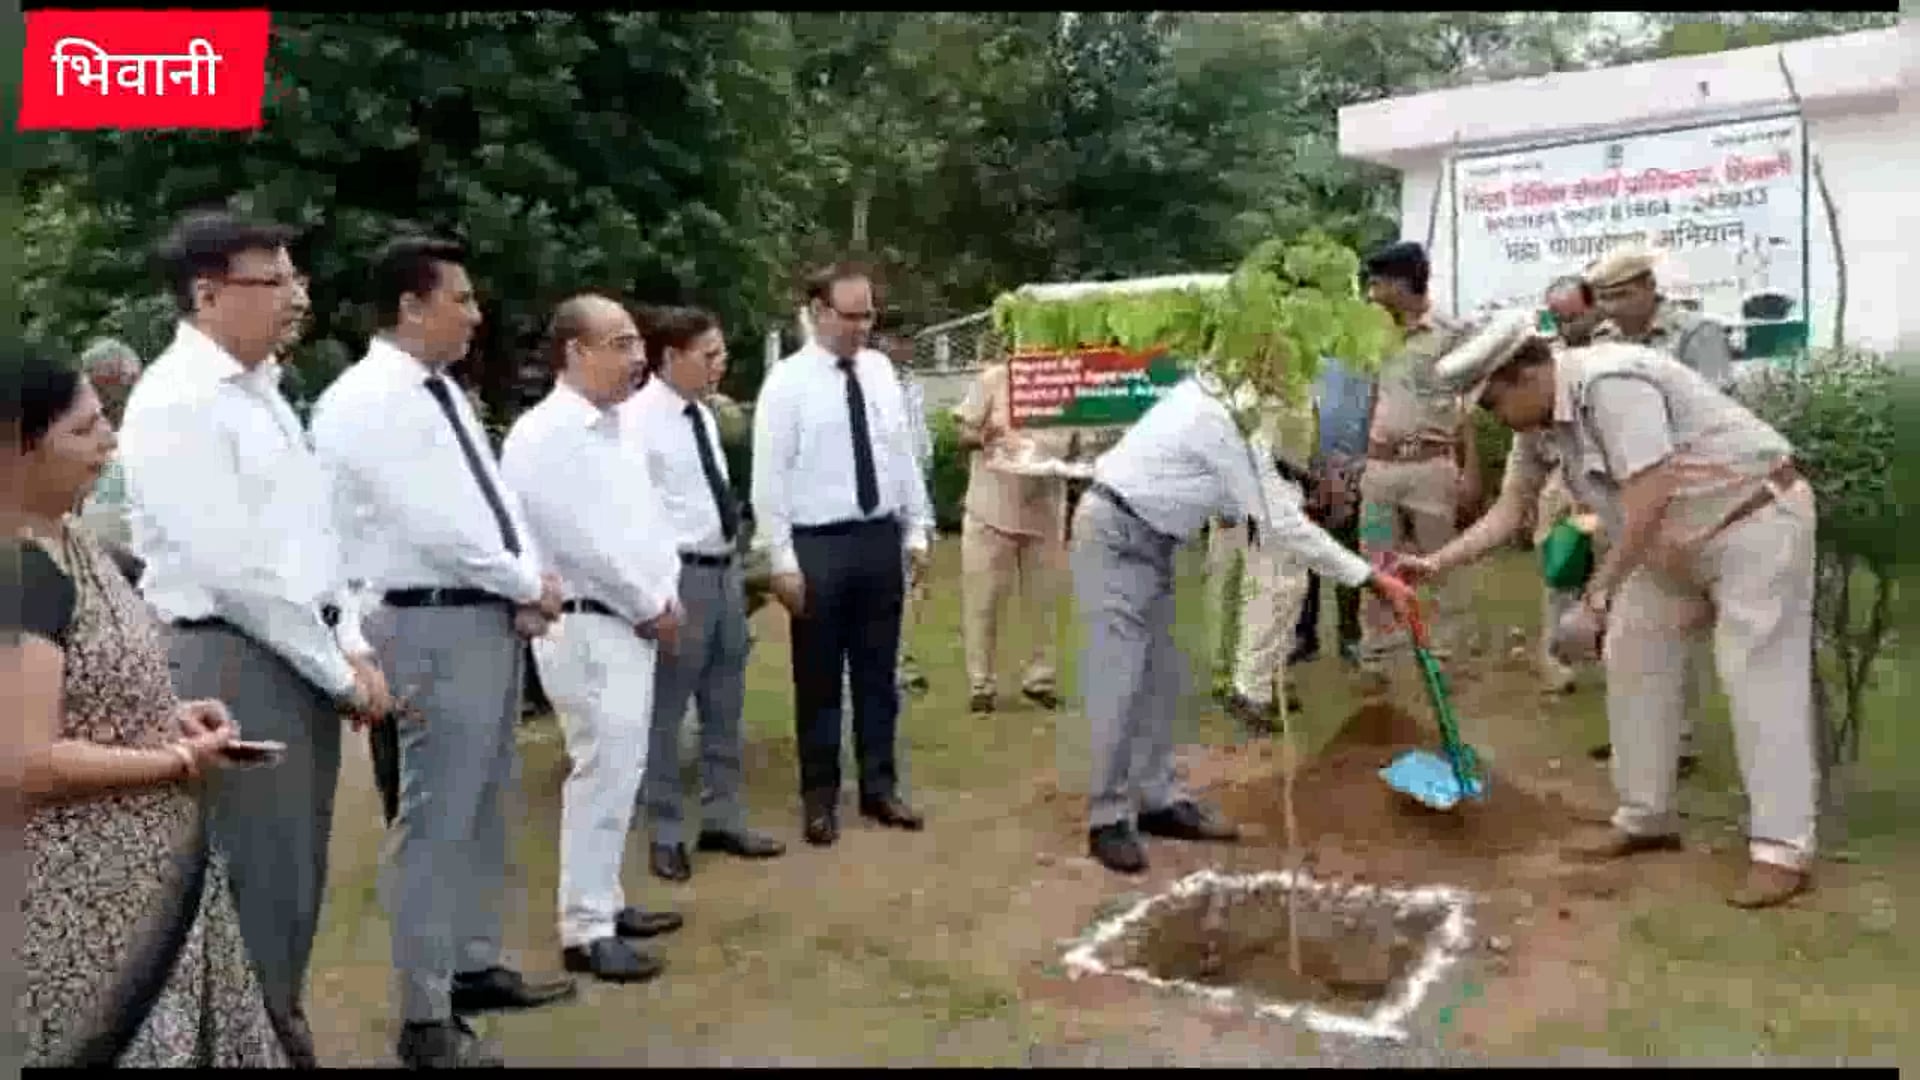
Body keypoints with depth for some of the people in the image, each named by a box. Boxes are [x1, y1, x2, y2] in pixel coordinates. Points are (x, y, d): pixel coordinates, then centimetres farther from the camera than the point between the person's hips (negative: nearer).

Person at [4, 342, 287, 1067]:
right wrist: (182, 761, -15)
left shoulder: (66, 537, 6)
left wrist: (169, 716, 3)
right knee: (126, 1041, 6)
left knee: (179, 1035, 18)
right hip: (87, 895, -9)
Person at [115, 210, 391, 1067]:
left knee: (295, 874, 18)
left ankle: (281, 1031, 34)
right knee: (257, 881, 1)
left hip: (300, 655, 9)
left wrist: (350, 646, 5)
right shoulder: (176, 403, -14)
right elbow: (234, 569, -19)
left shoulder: (260, 389, 14)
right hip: (233, 661, -9)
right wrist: (340, 674, -12)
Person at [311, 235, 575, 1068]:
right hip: (434, 627, -9)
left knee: (485, 808, 18)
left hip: (493, 616, 9)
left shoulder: (442, 392, 14)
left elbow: (493, 495, 14)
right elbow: (432, 523, -20)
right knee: (437, 817, -2)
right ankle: (426, 1016, 11)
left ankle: (477, 967, 33)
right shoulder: (365, 400, -14)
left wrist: (529, 589, -2)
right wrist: (532, 585, -10)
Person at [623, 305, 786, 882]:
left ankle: (723, 820, 30)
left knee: (725, 707, 16)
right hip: (680, 575, -9)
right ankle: (664, 834, 17)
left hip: (725, 569, 9)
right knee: (665, 711, 3)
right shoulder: (638, 419, -14)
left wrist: (733, 565, 16)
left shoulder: (703, 415, 13)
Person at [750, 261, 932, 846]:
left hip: (881, 539, 4)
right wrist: (783, 560, -12)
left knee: (878, 672, 14)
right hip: (819, 544, -4)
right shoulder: (787, 382, -8)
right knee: (819, 678, 8)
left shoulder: (881, 370, 6)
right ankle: (819, 796, 23)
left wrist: (917, 530, 8)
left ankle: (880, 786, 28)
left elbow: (903, 453, 11)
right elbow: (769, 477, -9)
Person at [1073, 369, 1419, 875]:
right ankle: (1109, 819, 1)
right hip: (1115, 539, -10)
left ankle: (1159, 800, 19)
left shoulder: (1215, 400, 3)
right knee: (1120, 682, -8)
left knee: (1160, 677, 10)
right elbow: (1279, 521, -23)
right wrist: (1372, 578, -20)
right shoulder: (1221, 422, -25)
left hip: (1150, 541, 10)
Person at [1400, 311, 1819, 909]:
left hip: (1756, 522, -9)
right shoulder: (1539, 421, -1)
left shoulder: (1611, 382, -29)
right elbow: (1508, 510, 4)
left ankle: (1782, 849, -4)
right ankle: (1645, 818, 18)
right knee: (1634, 664, 8)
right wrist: (1435, 563, -6)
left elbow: (1649, 500, -33)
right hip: (1674, 542, 9)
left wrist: (1596, 597, -32)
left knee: (1758, 679, -9)